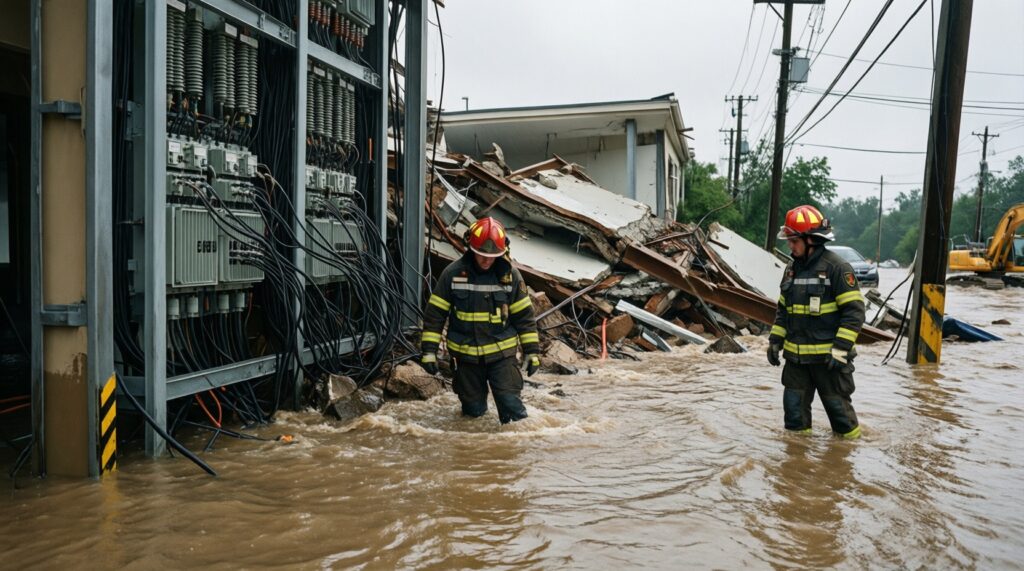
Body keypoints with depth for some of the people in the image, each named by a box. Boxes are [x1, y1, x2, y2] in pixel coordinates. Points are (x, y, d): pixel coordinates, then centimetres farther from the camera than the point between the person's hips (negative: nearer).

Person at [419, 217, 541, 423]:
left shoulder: (510, 275, -5)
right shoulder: (453, 273, -8)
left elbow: (524, 315, 2)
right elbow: (435, 314, -3)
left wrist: (532, 351, 1)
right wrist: (429, 350, -5)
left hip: (502, 353, 0)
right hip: (466, 354, 1)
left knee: (511, 404, -10)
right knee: (473, 410, 10)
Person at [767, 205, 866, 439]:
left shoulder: (837, 267, -12)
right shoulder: (792, 268, 10)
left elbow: (854, 311, -14)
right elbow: (783, 309, 19)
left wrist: (841, 349, -20)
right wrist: (775, 341, 12)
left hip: (827, 356, -6)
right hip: (795, 356, 6)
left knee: (837, 404, 7)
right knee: (794, 407, 11)